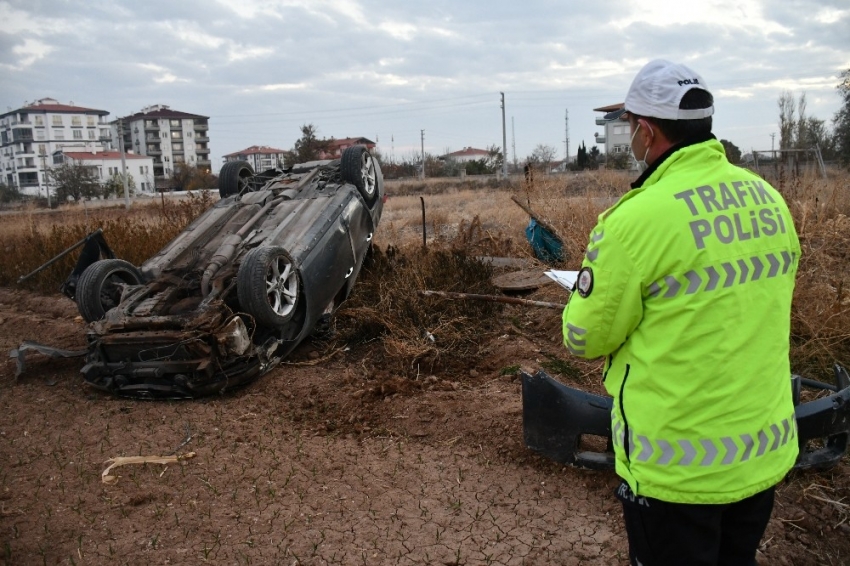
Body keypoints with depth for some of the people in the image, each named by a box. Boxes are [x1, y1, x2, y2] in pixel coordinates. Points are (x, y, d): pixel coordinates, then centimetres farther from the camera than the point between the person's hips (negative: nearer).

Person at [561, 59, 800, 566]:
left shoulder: (637, 218, -22)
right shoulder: (769, 198, 0)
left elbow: (586, 339, -12)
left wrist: (587, 292, 7)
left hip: (679, 466, -6)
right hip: (766, 451, 7)